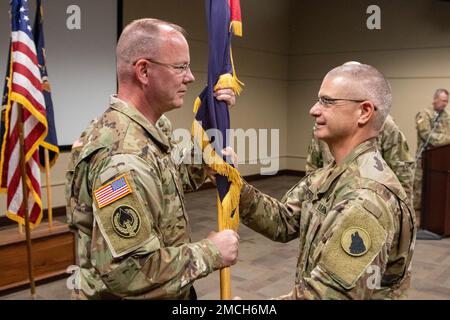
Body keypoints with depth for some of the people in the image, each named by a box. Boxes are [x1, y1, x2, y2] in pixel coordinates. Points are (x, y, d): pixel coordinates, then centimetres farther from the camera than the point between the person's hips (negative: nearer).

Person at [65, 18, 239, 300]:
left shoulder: (154, 127, 0)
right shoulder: (123, 156, -30)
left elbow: (186, 176, 15)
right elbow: (126, 270, -31)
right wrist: (209, 254, -21)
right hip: (145, 293, -9)